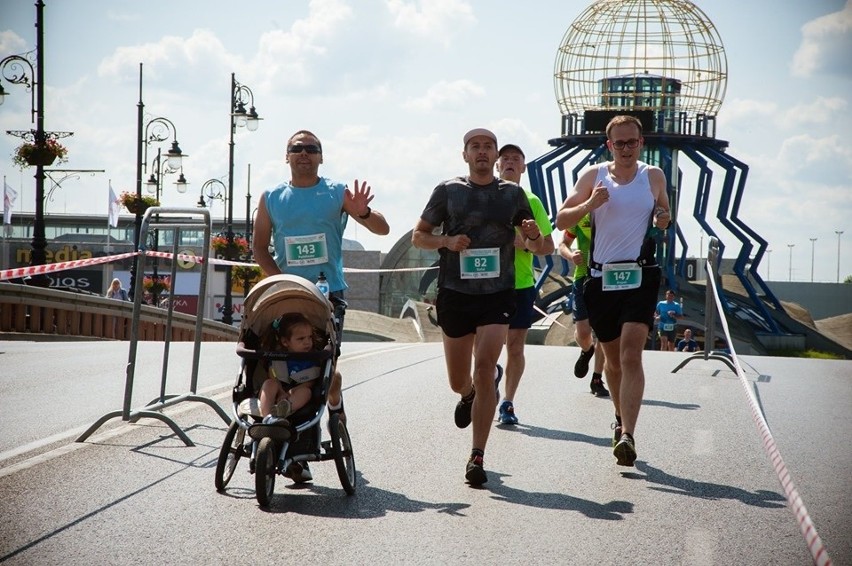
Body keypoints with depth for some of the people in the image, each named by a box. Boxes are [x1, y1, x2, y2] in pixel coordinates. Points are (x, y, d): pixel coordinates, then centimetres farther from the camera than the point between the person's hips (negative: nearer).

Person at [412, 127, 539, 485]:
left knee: (484, 369, -16)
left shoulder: (513, 194, 7)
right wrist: (446, 241, -12)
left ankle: (477, 457, -11)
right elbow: (418, 236, 8)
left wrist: (534, 237, -12)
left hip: (497, 295, -1)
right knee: (458, 382, 10)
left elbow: (538, 247, 12)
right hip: (455, 294, 1)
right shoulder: (448, 191, 5)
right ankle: (469, 395, 49)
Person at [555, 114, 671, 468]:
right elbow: (561, 220, 3)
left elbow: (664, 214, 21)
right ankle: (621, 419, 37)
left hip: (640, 275, -2)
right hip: (601, 277, 2)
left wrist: (663, 220, -3)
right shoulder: (593, 176, 4)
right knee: (613, 359, 13)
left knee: (631, 355, -17)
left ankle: (627, 435, -24)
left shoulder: (654, 177, 6)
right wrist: (589, 204, -15)